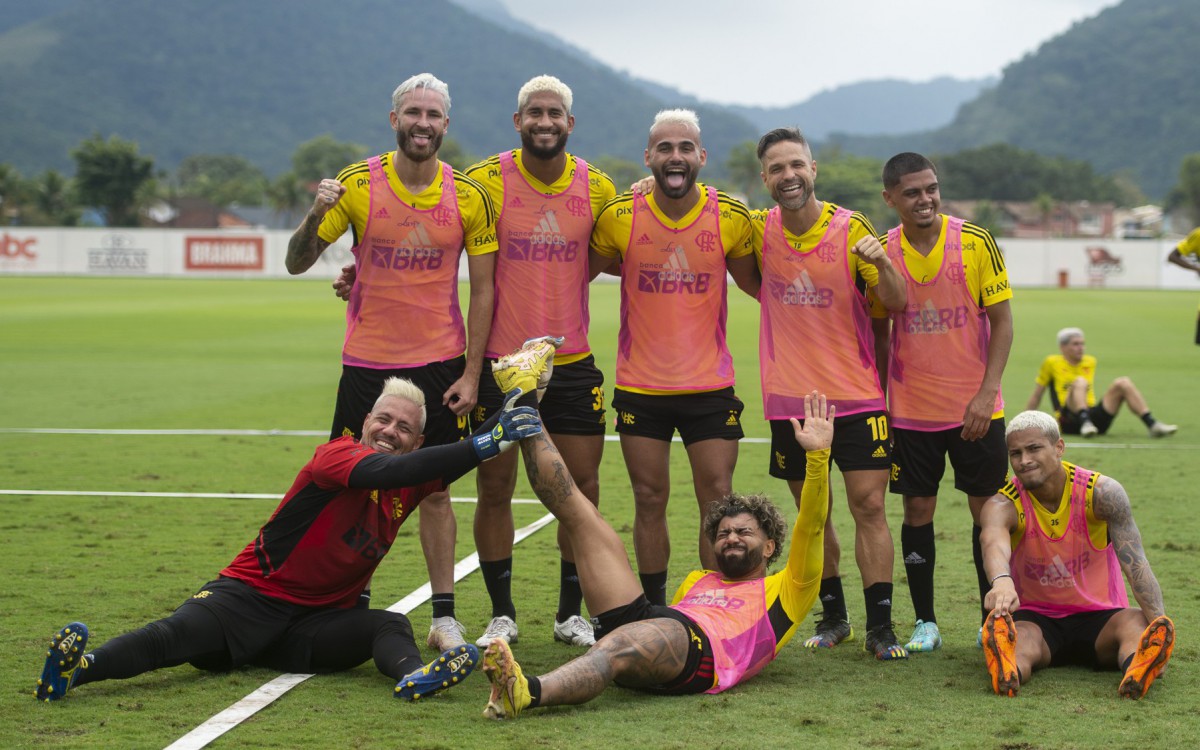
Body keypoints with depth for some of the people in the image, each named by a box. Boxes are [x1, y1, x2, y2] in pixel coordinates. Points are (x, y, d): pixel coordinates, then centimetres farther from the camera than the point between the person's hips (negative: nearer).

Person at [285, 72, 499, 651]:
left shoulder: (469, 197, -2)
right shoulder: (357, 185, -4)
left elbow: (483, 290, 1)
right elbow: (297, 264, -2)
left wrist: (471, 373, -4)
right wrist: (315, 217, -22)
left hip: (439, 364, 0)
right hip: (366, 362, 0)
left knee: (435, 489, 3)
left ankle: (444, 615, 11)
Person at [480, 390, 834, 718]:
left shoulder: (784, 591, 27)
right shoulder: (697, 580, 43)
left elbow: (809, 530, 13)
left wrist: (817, 454, 3)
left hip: (699, 645, -6)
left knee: (616, 647, -41)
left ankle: (527, 693, -70)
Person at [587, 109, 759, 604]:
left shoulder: (732, 217, -4)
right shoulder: (619, 217, -5)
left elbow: (755, 283, 10)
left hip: (710, 386, 0)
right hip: (640, 387, 0)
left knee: (718, 501, 0)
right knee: (649, 501, 6)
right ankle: (654, 614, 17)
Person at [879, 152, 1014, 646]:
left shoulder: (976, 242, -6)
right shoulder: (880, 253, -1)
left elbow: (1001, 321, -4)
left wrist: (986, 392, -12)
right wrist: (877, 399, 4)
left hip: (974, 409, -1)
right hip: (910, 410, 1)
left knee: (987, 509, 4)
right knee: (917, 511, 4)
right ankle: (925, 622, 15)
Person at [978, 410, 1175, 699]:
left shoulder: (1102, 493, -12)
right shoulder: (1003, 506, -15)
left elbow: (1135, 563, -22)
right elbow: (994, 544, -40)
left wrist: (1160, 623, -39)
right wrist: (1002, 581, -66)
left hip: (1098, 619, 1)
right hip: (1035, 617, 0)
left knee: (1135, 623, -34)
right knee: (1020, 639, -36)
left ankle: (1136, 672, -65)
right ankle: (1007, 672, -69)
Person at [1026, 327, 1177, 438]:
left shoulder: (1090, 362, 21)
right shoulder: (1052, 363, 7)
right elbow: (1036, 396, 11)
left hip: (1094, 417, 5)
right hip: (1069, 421, -5)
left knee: (1123, 383, -13)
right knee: (1080, 382, -30)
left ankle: (1152, 424, -23)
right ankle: (1085, 423, -52)